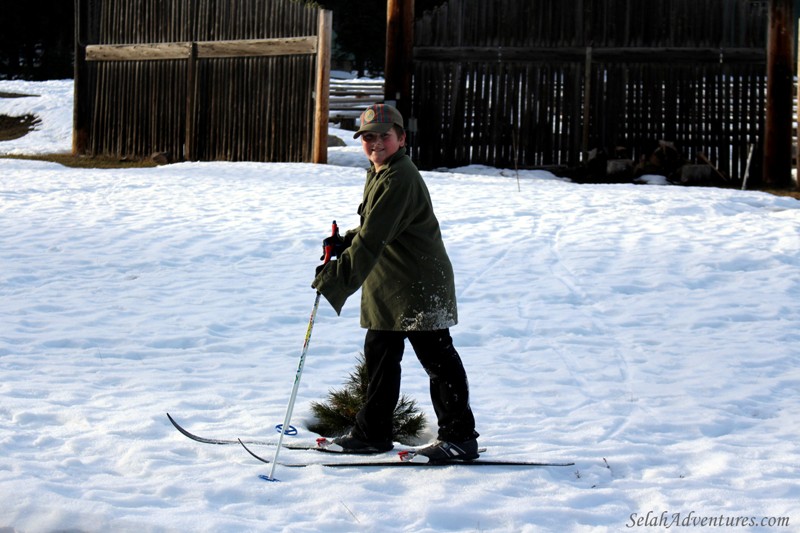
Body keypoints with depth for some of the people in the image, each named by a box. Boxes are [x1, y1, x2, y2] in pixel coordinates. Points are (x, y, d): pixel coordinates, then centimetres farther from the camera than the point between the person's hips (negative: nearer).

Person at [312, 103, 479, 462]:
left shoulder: (399, 179, -21)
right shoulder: (378, 174, 12)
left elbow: (372, 241, -27)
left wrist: (335, 279, -29)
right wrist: (345, 242, 5)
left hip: (420, 287, -10)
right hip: (386, 287, 10)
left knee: (436, 358, -2)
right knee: (379, 354, 14)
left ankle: (460, 437, 6)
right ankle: (372, 432, 24)